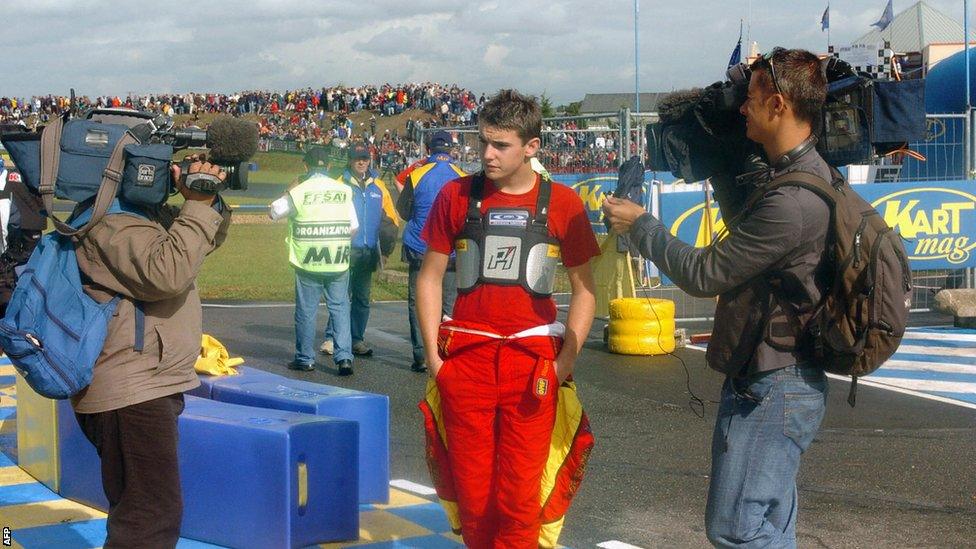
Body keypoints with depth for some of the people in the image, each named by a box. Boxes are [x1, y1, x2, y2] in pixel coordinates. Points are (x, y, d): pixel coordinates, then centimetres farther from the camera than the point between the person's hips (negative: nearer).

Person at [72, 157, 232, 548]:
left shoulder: (151, 214, 14)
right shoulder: (112, 224, -17)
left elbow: (207, 238, 20)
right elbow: (167, 273, -30)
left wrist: (208, 200, -1)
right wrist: (198, 205, -25)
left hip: (151, 385, 11)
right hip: (129, 395, -11)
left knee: (137, 513, 21)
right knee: (152, 518, -12)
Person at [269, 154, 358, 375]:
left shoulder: (298, 192, -7)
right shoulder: (343, 191, 0)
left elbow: (273, 212, 7)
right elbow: (354, 226, 4)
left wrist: (288, 193, 20)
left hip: (308, 263, -2)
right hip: (338, 262, 2)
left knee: (306, 311, 8)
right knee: (340, 308, 8)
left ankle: (305, 359, 16)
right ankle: (344, 357, 0)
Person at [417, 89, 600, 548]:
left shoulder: (562, 204, 1)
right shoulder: (457, 195, 4)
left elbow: (584, 289, 6)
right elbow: (430, 277, 10)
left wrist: (565, 361, -3)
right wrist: (433, 353, 2)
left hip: (531, 361, -1)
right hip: (465, 357, 2)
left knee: (520, 497, -2)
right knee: (472, 493, 7)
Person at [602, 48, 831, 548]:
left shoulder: (793, 203, -25)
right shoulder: (802, 172, 9)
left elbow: (703, 274, -19)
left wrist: (640, 224, -3)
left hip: (771, 389, -10)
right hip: (764, 381, 10)